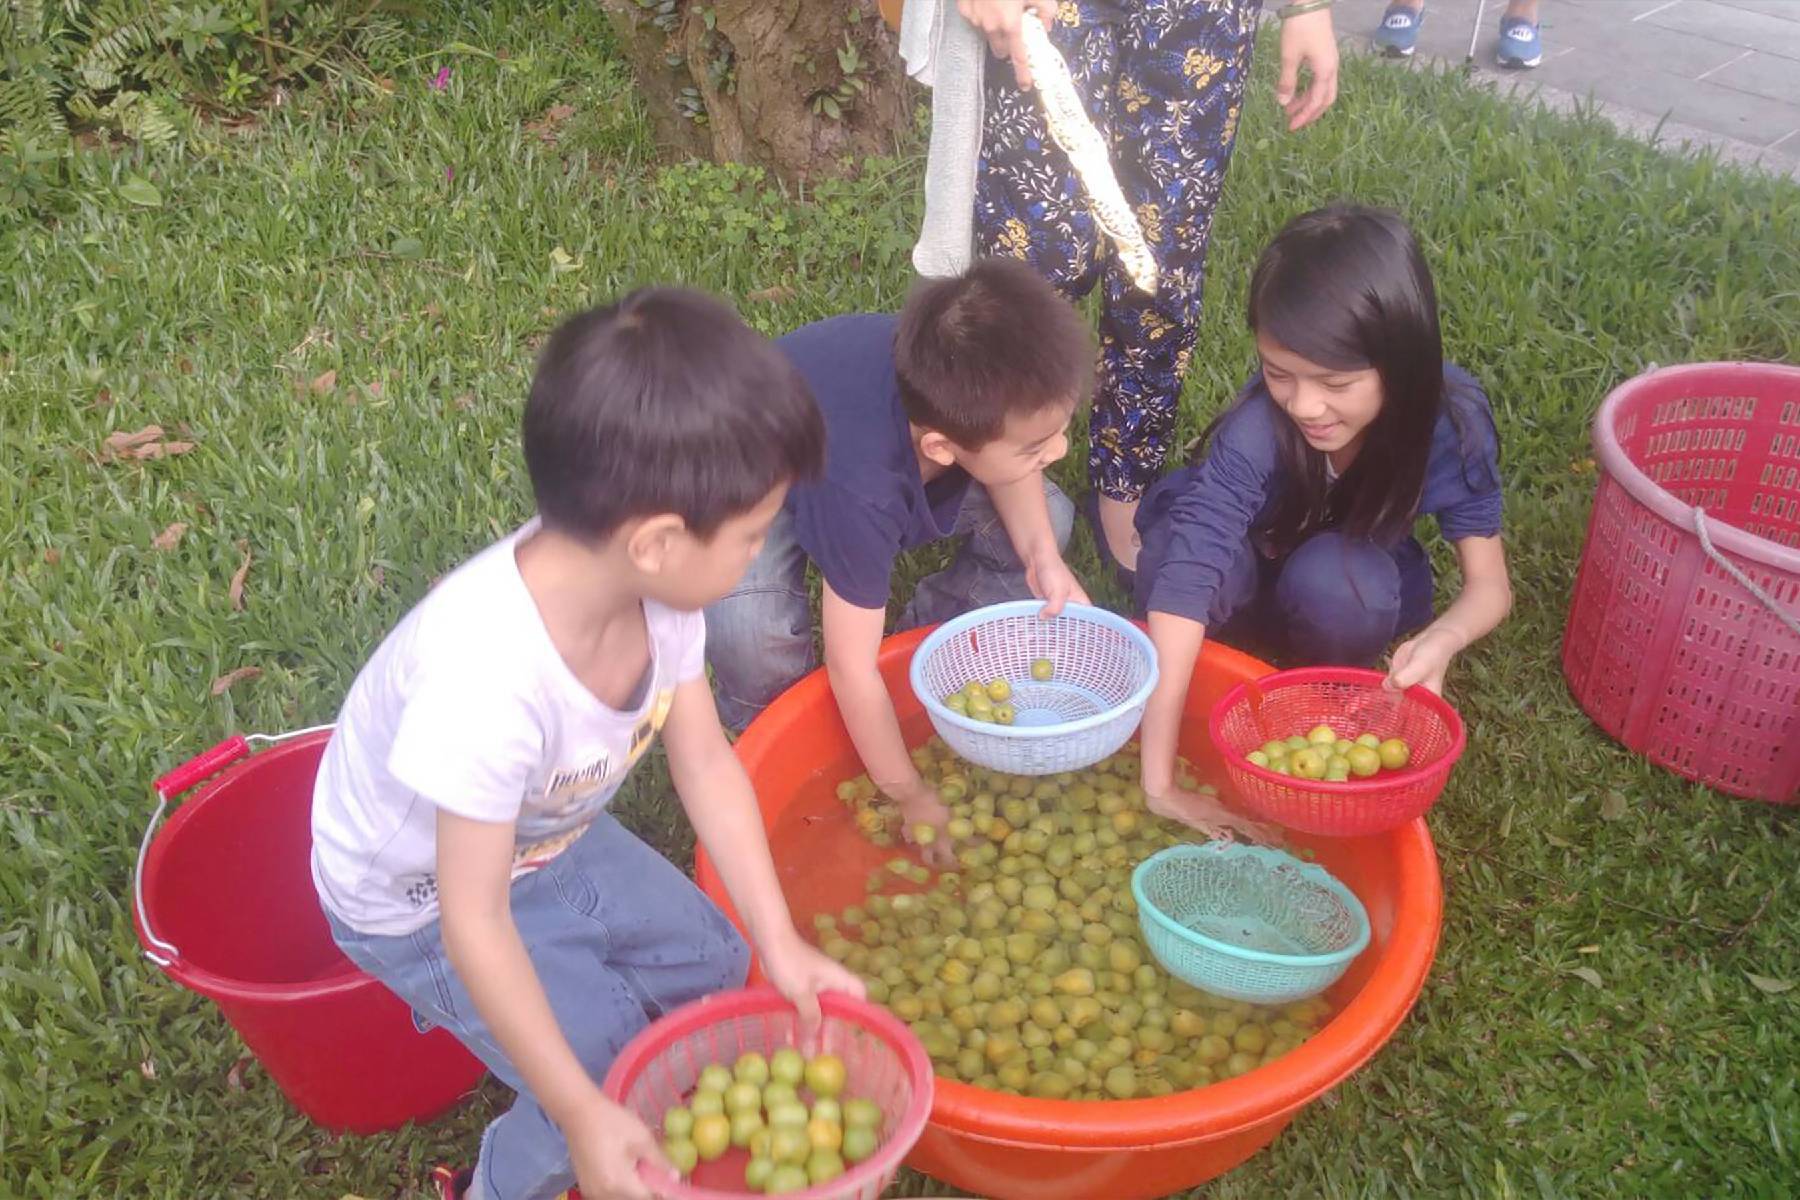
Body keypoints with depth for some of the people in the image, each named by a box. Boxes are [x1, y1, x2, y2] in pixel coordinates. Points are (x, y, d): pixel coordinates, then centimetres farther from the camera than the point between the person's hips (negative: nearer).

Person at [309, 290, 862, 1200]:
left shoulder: (649, 582, -24)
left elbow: (705, 761, -10)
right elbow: (477, 925, -33)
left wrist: (781, 944, -10)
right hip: (421, 898, -6)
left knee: (714, 967, 11)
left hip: (548, 838, 7)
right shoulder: (487, 681, -43)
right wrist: (585, 1115, -28)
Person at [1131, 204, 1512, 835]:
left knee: (1329, 576, -35)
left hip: (1355, 595, 2)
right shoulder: (1256, 429, -35)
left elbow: (1489, 585, -19)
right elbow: (1185, 579, -42)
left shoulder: (1449, 417, -27)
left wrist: (1440, 640, -44)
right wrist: (1159, 782, -47)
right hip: (1254, 586, -1)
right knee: (1177, 549, -35)